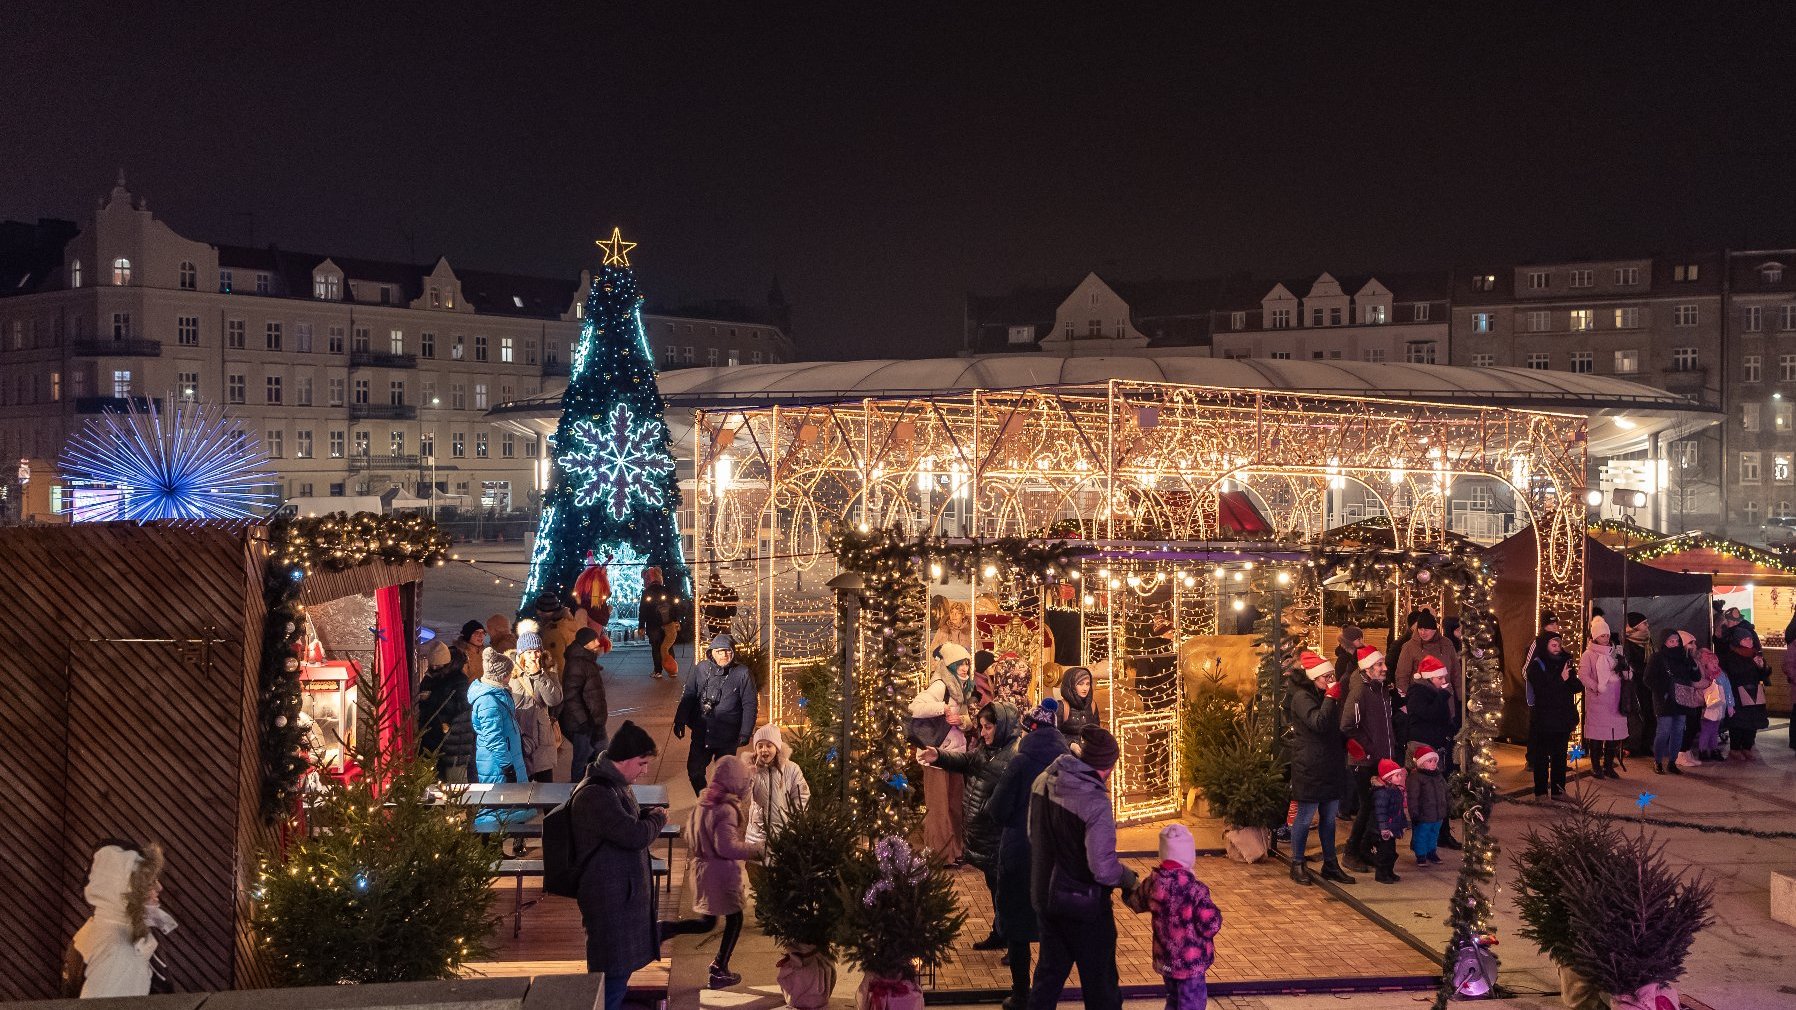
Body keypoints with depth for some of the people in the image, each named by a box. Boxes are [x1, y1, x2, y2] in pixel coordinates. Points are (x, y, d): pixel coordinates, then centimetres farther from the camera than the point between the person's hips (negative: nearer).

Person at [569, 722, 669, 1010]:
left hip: (624, 891, 10)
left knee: (620, 966, 20)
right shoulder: (594, 794, -25)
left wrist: (648, 816, 3)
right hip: (609, 897, -10)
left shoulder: (614, 785, 9)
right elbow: (634, 835, -28)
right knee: (613, 971, -4)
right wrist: (658, 819, -7)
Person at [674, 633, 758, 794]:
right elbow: (687, 697, 5)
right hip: (701, 733, 3)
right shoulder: (701, 668, -3)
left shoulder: (742, 674, -9)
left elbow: (749, 706, -6)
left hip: (727, 738, -2)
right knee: (694, 771, 9)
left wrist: (745, 733, -9)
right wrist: (680, 721, 2)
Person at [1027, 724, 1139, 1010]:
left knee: (1049, 972, 23)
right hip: (1084, 905, -7)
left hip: (1044, 897, 7)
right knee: (1100, 985, 10)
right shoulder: (1095, 804, -28)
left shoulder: (1043, 782, -5)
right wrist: (1130, 879, -10)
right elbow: (1103, 869, -28)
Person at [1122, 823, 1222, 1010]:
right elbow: (1210, 924, -23)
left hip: (1164, 958, 7)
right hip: (1190, 960, -7)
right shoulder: (1192, 887, -24)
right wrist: (1214, 913, -1)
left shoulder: (1152, 882, -5)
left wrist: (1128, 890, 37)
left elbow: (1137, 902, 16)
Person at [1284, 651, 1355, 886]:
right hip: (1310, 767, -9)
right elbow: (1319, 723, -28)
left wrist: (1347, 742, 7)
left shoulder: (1323, 696, 15)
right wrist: (1331, 697, -22)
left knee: (1330, 816, 13)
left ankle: (1330, 864, 21)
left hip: (1330, 765, 9)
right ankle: (1297, 865, 9)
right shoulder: (1302, 697, -13)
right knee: (1305, 816, -1)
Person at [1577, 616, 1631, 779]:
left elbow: (1628, 673, 17)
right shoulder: (1589, 654, -1)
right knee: (1597, 734, -2)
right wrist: (1597, 687, -20)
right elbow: (1583, 675, -11)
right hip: (1597, 701, -5)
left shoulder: (1616, 652, 15)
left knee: (1615, 734, 6)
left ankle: (1609, 765, 17)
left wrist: (1625, 670, -5)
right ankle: (1596, 766, 8)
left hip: (1615, 700, 5)